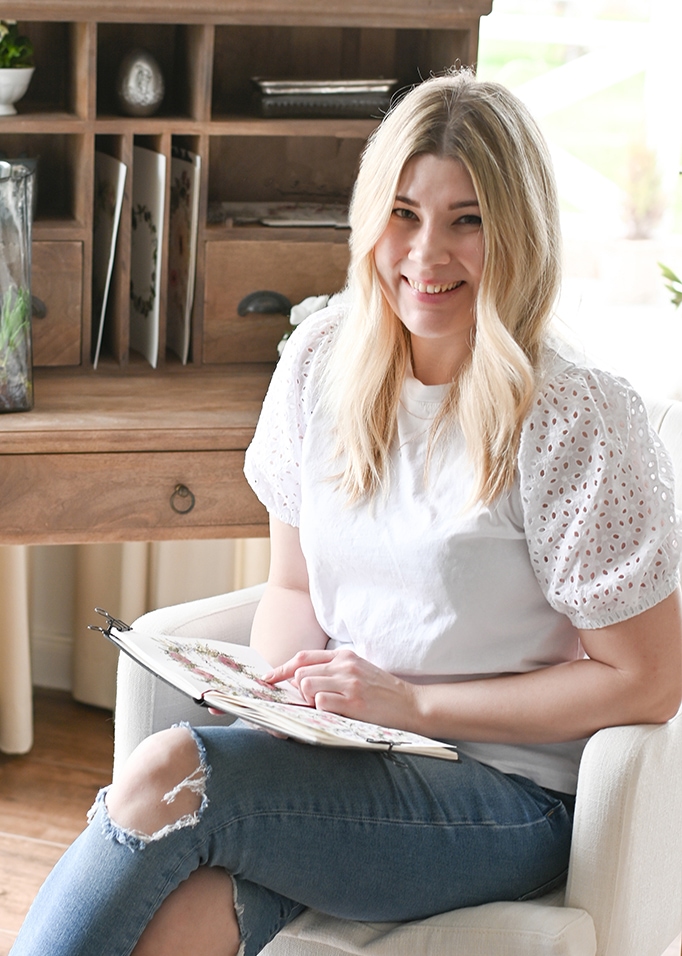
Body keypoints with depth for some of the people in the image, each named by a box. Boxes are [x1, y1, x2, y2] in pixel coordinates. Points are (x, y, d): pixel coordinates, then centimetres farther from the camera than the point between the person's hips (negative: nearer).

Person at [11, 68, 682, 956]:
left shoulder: (576, 419, -14)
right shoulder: (321, 359, 4)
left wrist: (410, 699, -14)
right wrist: (289, 684, -9)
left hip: (511, 797, -4)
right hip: (343, 752, 4)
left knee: (165, 776, -27)